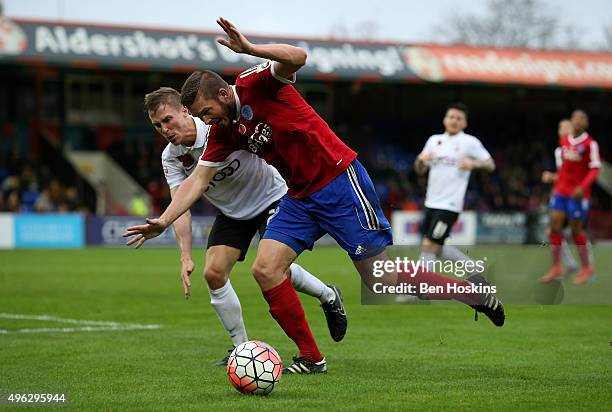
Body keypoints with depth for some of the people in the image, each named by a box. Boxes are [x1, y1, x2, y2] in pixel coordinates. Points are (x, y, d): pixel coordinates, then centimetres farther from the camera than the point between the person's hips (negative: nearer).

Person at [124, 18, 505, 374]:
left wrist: (249, 48, -43)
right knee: (265, 270, -5)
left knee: (382, 280, -8)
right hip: (301, 198, 8)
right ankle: (311, 358, 4)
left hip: (340, 181, -8)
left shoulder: (256, 84, -13)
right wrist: (163, 221, -3)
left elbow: (297, 57, -32)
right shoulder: (223, 131, 8)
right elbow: (199, 178, 6)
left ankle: (474, 292, 9)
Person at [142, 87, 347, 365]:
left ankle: (328, 296, 9)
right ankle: (242, 348, 5)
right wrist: (185, 257, -31)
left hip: (271, 197, -5)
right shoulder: (171, 157, -12)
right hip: (231, 213, 5)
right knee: (213, 273, -10)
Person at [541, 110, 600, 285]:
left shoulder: (590, 144, -10)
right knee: (554, 226, -2)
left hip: (578, 194, -5)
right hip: (561, 191, 5)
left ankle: (586, 268, 16)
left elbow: (595, 170, -13)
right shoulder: (564, 141, 8)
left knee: (576, 230, 0)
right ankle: (556, 267, 7)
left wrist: (582, 187, -25)